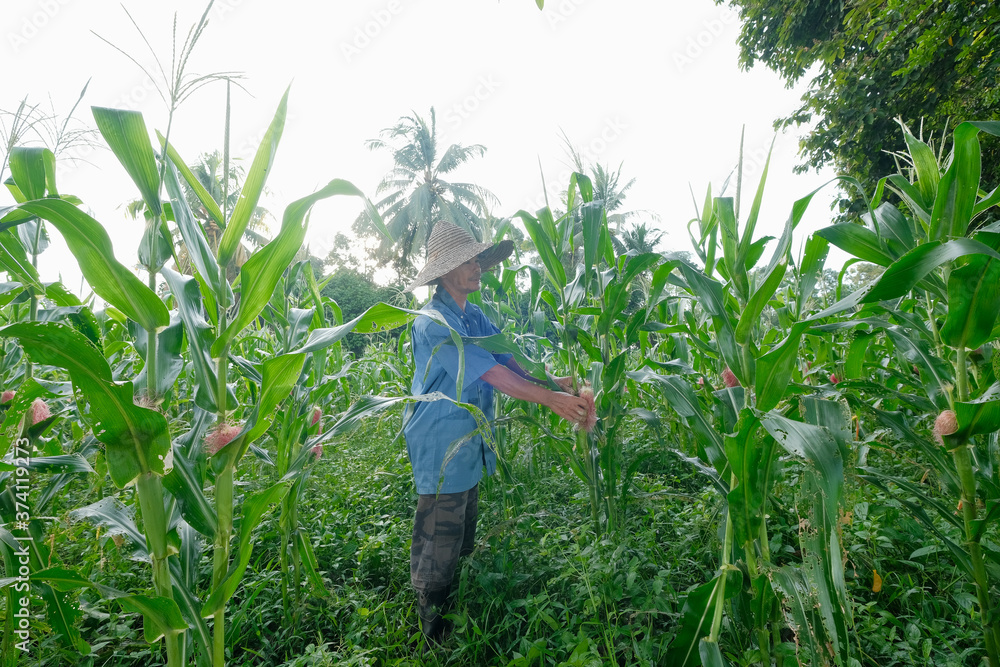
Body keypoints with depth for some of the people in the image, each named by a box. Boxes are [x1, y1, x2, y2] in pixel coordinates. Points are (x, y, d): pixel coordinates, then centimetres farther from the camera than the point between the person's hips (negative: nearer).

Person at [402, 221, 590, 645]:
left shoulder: (474, 316, 7)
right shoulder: (433, 323, -22)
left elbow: (509, 361, 3)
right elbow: (491, 375, -28)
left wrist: (553, 382, -11)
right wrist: (550, 400, -27)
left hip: (470, 445, 9)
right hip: (441, 449, -9)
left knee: (465, 537, 23)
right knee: (439, 542, 7)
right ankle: (433, 627, 28)